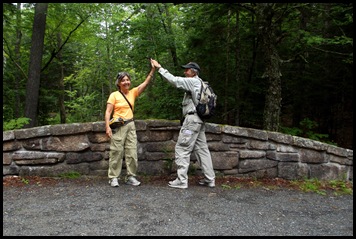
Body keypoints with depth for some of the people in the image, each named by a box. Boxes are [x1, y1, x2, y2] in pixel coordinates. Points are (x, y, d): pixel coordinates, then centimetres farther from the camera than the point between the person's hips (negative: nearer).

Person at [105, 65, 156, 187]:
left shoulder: (133, 93, 8)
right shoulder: (114, 95, -3)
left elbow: (145, 83, -3)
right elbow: (108, 112, -6)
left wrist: (152, 70, -15)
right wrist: (107, 127, -17)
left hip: (130, 125, 4)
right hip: (118, 126, -4)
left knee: (132, 152, 4)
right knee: (116, 152, -1)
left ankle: (130, 177, 13)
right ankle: (113, 177, 9)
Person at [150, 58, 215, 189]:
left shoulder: (193, 82, -8)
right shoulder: (200, 84, 21)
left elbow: (174, 80, -14)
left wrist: (160, 68, -9)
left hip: (192, 119, -10)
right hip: (199, 120, 10)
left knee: (182, 149, -6)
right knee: (202, 149, 10)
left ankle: (181, 180, -4)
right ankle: (209, 179, 13)